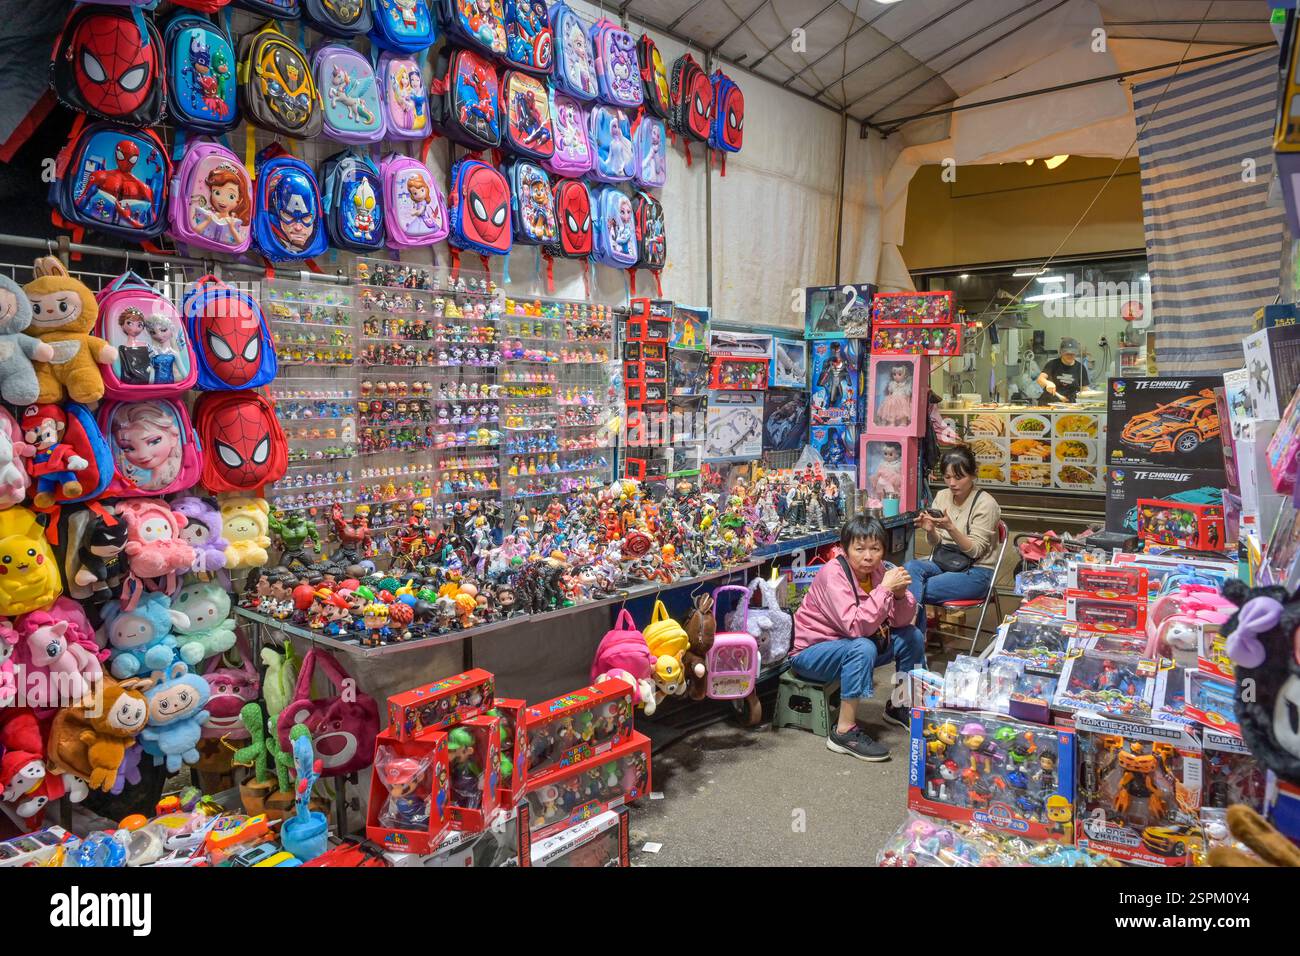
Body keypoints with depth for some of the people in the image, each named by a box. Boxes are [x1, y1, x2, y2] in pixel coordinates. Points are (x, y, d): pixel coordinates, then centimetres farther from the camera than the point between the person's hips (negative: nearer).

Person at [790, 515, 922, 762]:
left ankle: (899, 706, 23)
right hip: (810, 652, -8)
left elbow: (901, 622, -4)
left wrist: (900, 595, -24)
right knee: (862, 648, -34)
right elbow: (856, 626, -36)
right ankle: (844, 732, -26)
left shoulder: (880, 570, -6)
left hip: (851, 646, 8)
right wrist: (885, 588, -34)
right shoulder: (833, 574, -26)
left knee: (913, 636, 2)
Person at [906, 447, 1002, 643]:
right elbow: (937, 544, 8)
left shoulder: (986, 503, -11)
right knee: (911, 567, -28)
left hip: (975, 571, -5)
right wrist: (930, 530, -16)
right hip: (944, 561, 5)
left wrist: (950, 528, -30)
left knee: (913, 591, -25)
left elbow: (974, 551, -14)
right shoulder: (942, 496, 5)